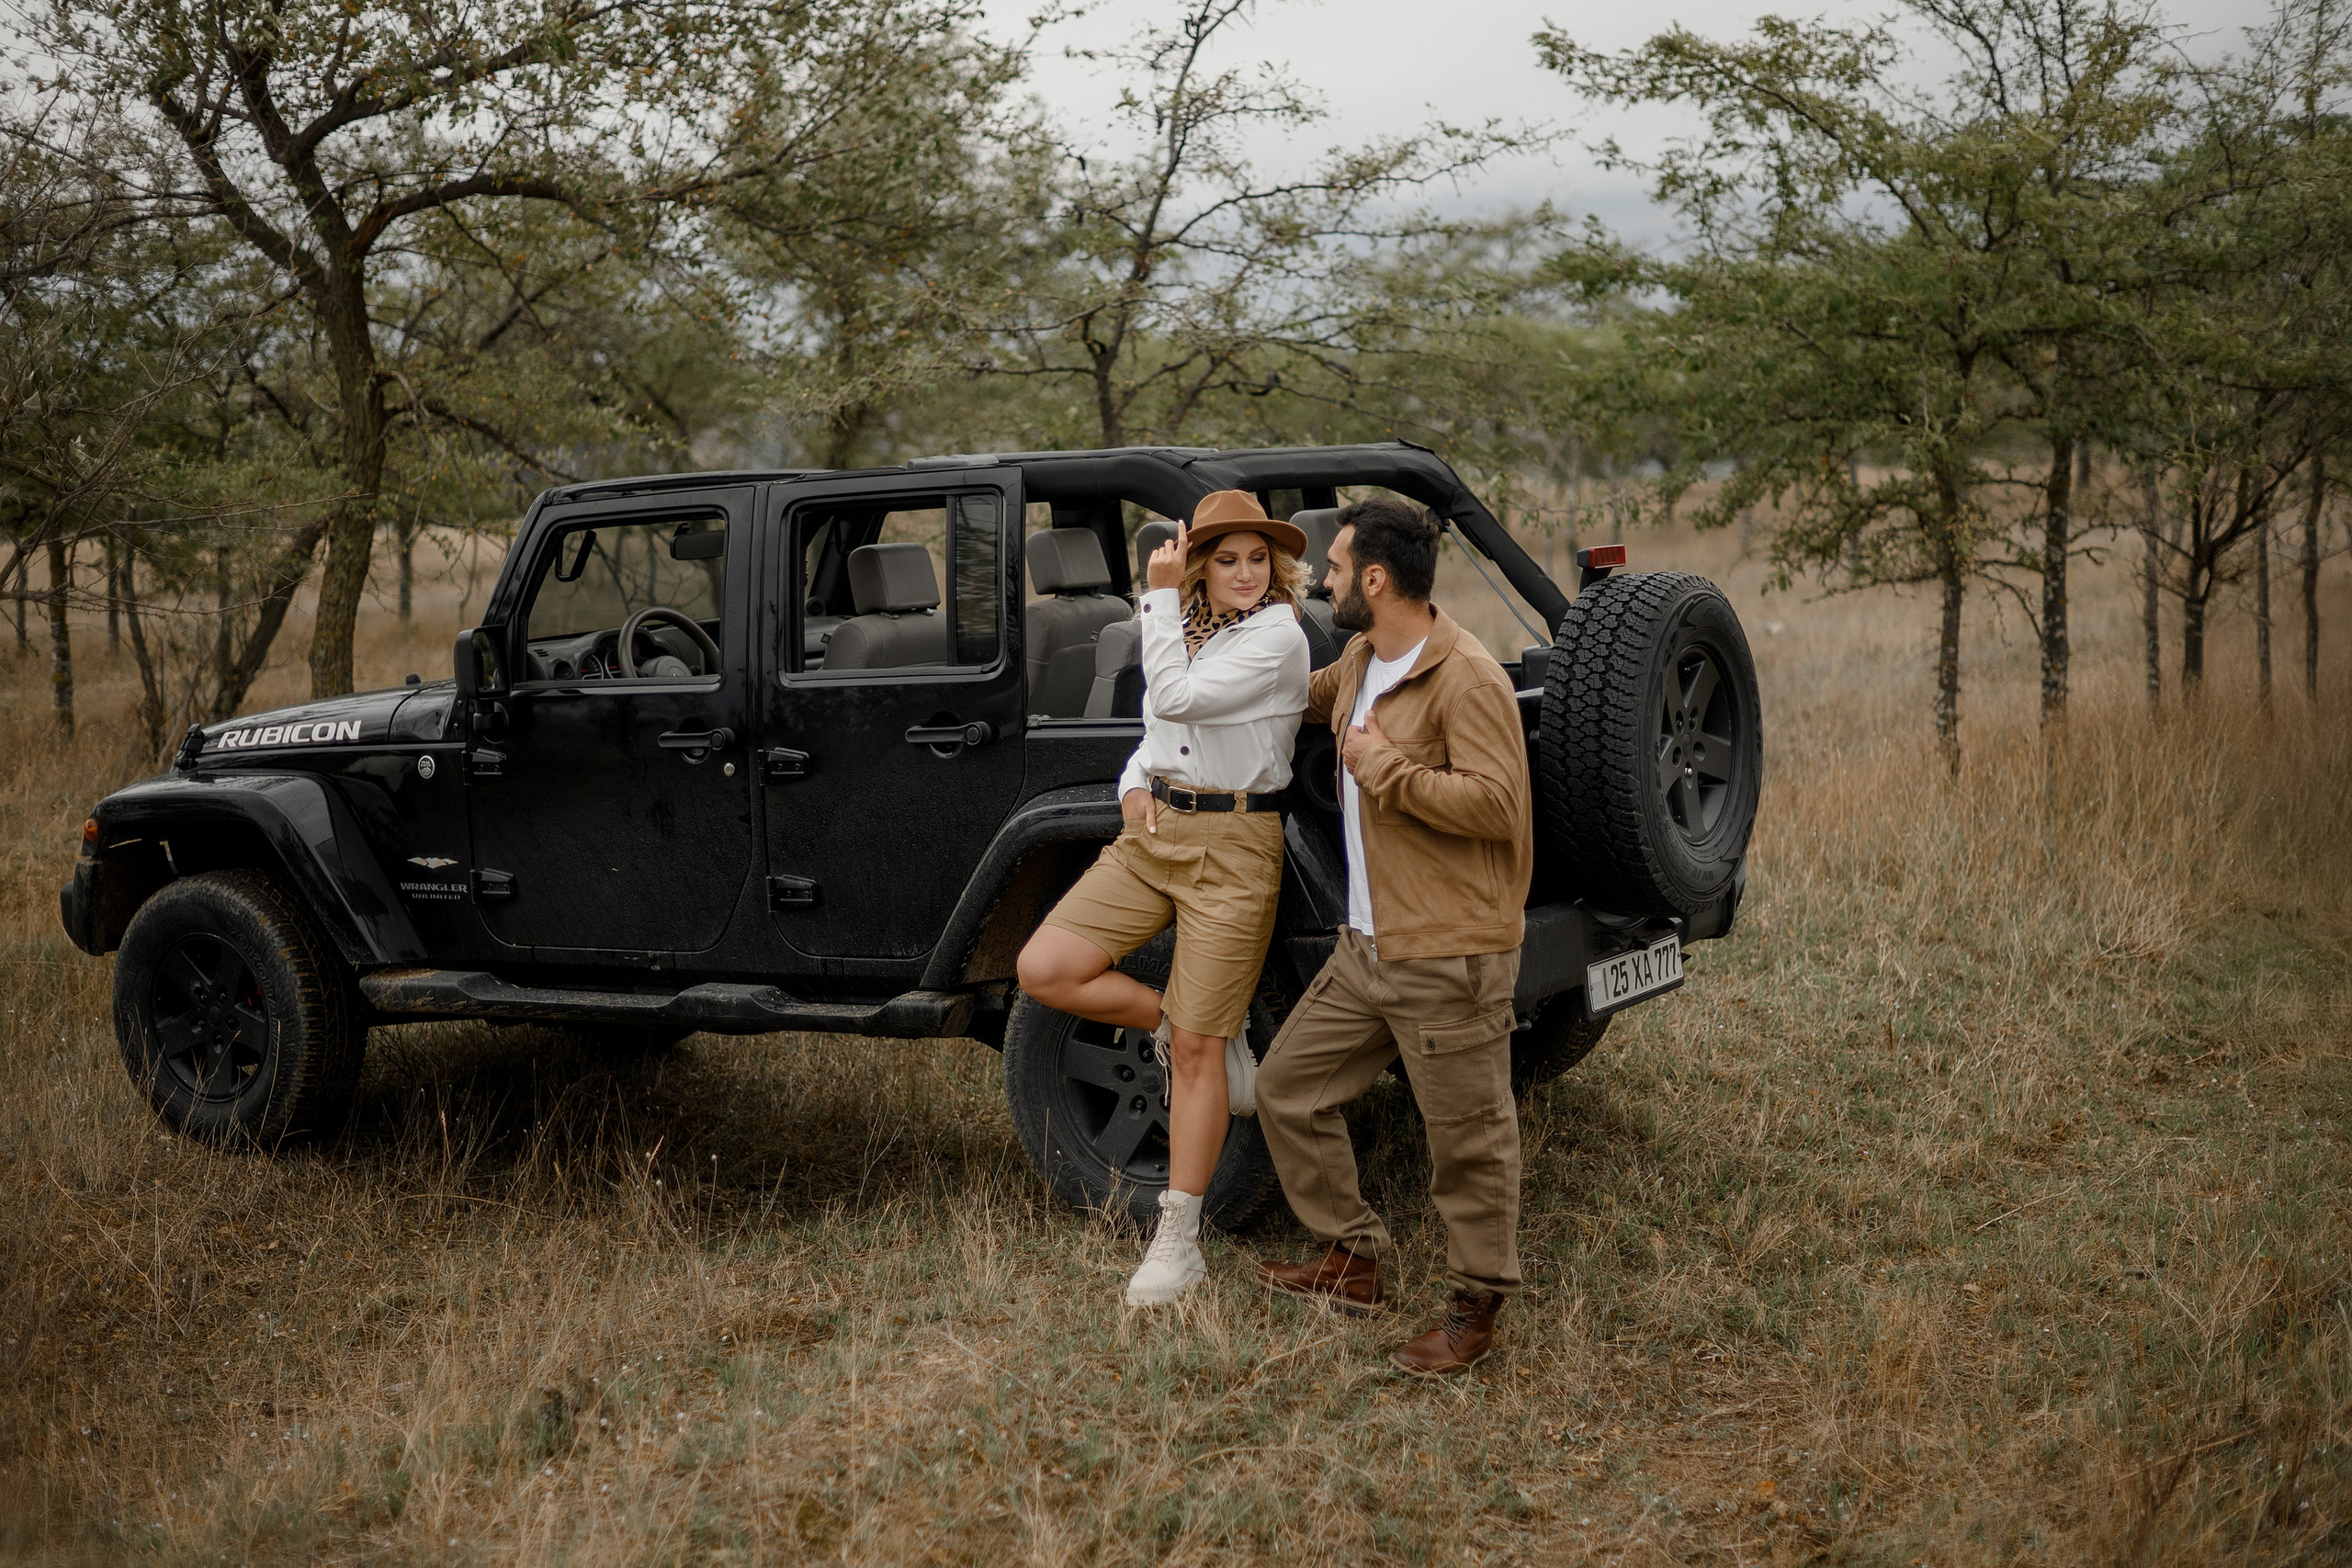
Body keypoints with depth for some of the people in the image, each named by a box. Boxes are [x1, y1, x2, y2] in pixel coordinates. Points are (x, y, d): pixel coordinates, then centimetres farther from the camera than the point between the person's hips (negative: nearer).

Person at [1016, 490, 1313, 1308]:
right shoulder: (1189, 627, 14)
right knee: (1044, 970, -7)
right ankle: (1182, 1026, 15)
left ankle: (1178, 1240, 7)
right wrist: (1134, 787, 4)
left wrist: (1158, 598, -15)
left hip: (1231, 848, -7)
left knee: (1195, 1052, -3)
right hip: (1152, 833, 7)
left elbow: (1177, 699, -22)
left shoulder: (1277, 635, -11)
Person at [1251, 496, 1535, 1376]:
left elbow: (1495, 804, -26)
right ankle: (1352, 1262, 26)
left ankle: (1475, 1309, 18)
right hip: (1366, 943, 9)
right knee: (1288, 1085, 14)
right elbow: (1308, 700, 35)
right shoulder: (1360, 662, 11)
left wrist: (1384, 767, -21)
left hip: (1449, 956, -9)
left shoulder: (1467, 680, -17)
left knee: (1468, 1138, 2)